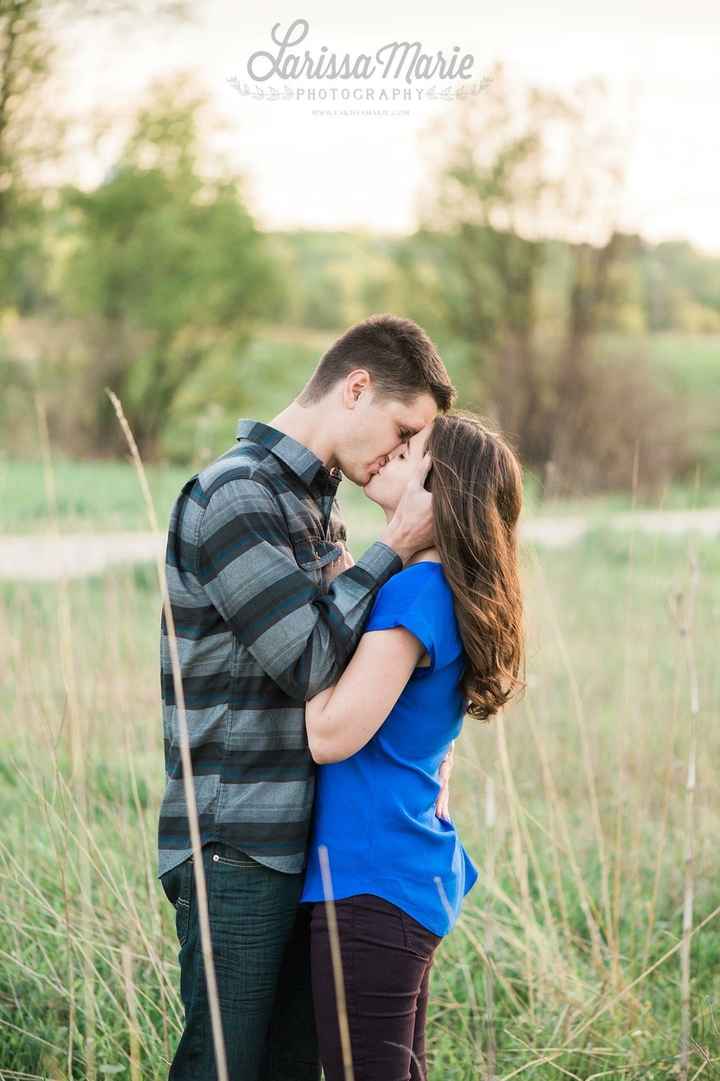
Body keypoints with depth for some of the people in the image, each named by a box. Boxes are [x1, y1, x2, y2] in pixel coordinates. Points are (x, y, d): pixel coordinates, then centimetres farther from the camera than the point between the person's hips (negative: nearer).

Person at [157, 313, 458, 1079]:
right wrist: (394, 549, -11)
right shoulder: (234, 497, -15)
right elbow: (308, 662, -19)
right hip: (237, 847, -9)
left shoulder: (314, 497, 15)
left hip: (303, 841, 9)